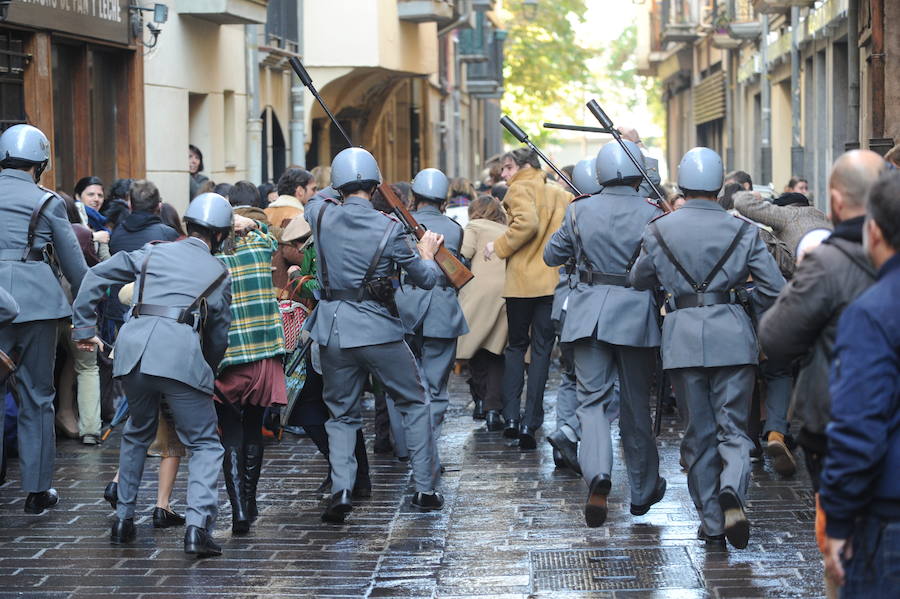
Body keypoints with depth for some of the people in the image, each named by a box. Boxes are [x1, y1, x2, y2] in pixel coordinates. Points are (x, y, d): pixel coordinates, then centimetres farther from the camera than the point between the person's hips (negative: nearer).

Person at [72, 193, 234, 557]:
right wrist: (209, 372, 37)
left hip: (133, 348, 3)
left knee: (137, 434, 25)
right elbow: (219, 336, 22)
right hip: (181, 353, -3)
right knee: (205, 445, 5)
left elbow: (96, 277, 17)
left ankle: (123, 519, 28)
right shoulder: (219, 275, 17)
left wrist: (84, 326, 22)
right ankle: (198, 525, -13)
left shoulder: (152, 253, 20)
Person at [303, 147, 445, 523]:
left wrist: (338, 196, 37)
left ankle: (341, 488, -6)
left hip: (333, 329, 3)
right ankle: (424, 488, 16)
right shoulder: (389, 228, -9)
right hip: (378, 329, -2)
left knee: (342, 414, 15)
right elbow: (425, 279, 1)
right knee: (414, 404, 16)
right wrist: (427, 254, 21)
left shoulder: (320, 214, -2)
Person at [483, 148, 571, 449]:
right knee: (541, 350, 4)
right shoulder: (563, 195, 14)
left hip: (522, 281, -4)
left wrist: (499, 246, -12)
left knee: (516, 345, 12)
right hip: (555, 281, 4)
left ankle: (511, 416, 4)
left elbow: (527, 223, -22)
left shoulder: (520, 189, -5)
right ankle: (530, 422, -2)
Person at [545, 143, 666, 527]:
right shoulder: (652, 215, -6)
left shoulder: (580, 211, 1)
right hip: (636, 315, -1)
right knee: (636, 404, 11)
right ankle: (643, 491, 24)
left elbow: (551, 256, 13)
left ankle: (597, 473, -24)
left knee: (592, 398, 3)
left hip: (589, 313, 1)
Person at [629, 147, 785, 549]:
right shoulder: (742, 230, 1)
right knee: (733, 427, 5)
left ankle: (712, 523, 12)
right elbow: (775, 289, -1)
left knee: (699, 433, 10)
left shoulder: (659, 230, 3)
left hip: (683, 337, 1)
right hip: (731, 335, -1)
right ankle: (732, 492, -23)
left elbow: (639, 281, 17)